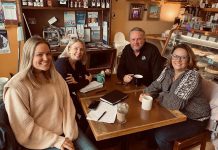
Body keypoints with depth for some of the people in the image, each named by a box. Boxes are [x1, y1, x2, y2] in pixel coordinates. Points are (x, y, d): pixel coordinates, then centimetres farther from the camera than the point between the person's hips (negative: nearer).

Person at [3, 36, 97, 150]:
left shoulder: (54, 76, 2)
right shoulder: (17, 87, -17)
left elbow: (67, 105, -1)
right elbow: (25, 127, -15)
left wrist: (69, 136, -10)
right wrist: (57, 140, -15)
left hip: (64, 130, 5)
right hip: (41, 141, -5)